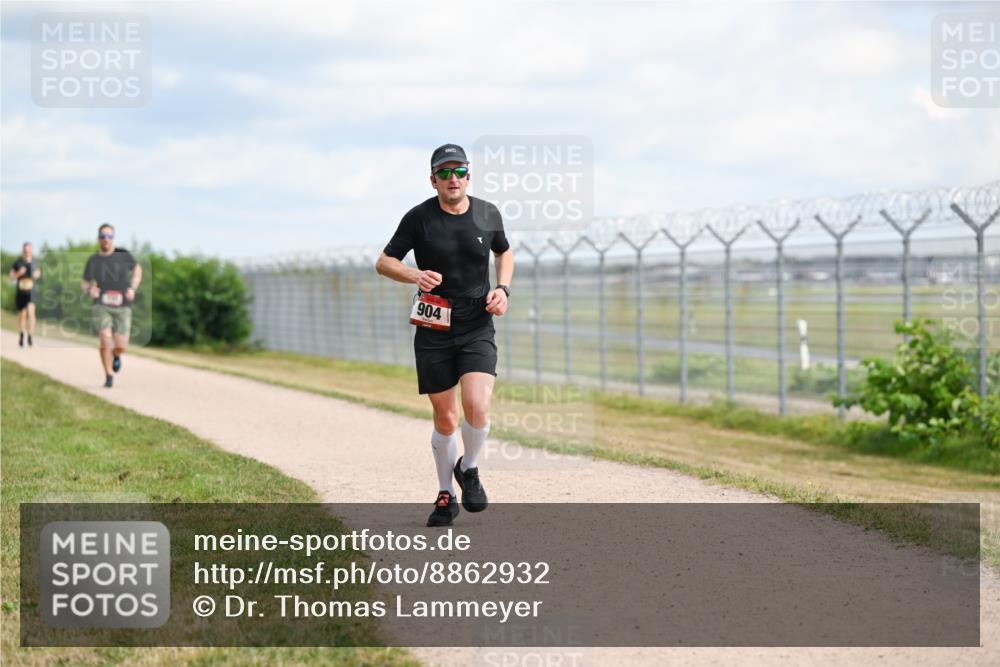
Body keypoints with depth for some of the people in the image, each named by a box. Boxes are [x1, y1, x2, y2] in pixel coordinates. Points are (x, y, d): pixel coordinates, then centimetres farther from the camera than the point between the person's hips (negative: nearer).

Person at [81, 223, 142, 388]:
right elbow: (84, 283, 7)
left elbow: (137, 270, 14)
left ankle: (116, 355, 34)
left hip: (122, 307, 1)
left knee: (121, 346, -6)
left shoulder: (123, 255, -3)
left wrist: (133, 289, -2)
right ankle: (109, 376, -4)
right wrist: (89, 290, -17)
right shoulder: (93, 260, -2)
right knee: (105, 339, -21)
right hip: (102, 306, -1)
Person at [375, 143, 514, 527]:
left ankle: (468, 470, 10)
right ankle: (446, 495, 24)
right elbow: (384, 262, -1)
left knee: (477, 407, -19)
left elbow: (504, 252, 22)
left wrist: (503, 288, 3)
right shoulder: (419, 218, -5)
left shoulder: (488, 214, 3)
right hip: (433, 331, -1)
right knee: (445, 419, 4)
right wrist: (414, 275, -21)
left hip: (477, 328, 1)